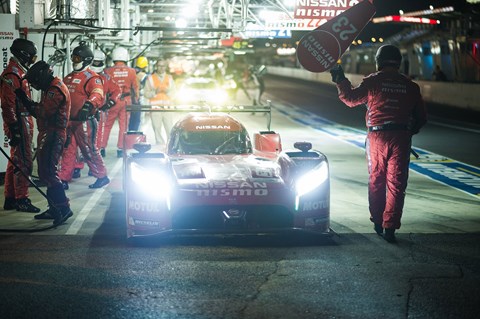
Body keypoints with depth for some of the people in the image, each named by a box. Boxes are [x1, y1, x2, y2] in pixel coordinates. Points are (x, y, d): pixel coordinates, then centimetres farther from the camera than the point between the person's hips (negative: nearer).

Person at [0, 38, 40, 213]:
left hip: (23, 122, 11)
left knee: (16, 161, 14)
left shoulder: (19, 72, 16)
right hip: (19, 124, -11)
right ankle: (21, 200, -2)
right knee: (24, 162, -7)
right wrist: (14, 129, -24)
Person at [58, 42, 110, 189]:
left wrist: (89, 104, -46)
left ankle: (102, 176, 12)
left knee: (89, 150, -1)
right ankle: (64, 179, 13)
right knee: (67, 151, 9)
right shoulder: (69, 77, 17)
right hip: (68, 121, 8)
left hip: (83, 121, -8)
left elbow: (98, 94, -27)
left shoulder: (92, 77, -11)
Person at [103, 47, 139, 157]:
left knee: (107, 125, 9)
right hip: (126, 101, 1)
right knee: (123, 125, 7)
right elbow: (135, 88, 4)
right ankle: (120, 149, 8)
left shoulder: (108, 71, -7)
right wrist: (135, 101, 16)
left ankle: (102, 147, 9)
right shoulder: (131, 71, -2)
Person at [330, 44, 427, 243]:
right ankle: (390, 227, -5)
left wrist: (340, 80, 19)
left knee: (376, 181, 15)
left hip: (377, 136, -1)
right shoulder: (410, 86, 7)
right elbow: (421, 117, 10)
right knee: (396, 184, 1)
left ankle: (377, 222, 22)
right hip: (401, 138, 1)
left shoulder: (373, 81, -2)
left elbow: (351, 99, 5)